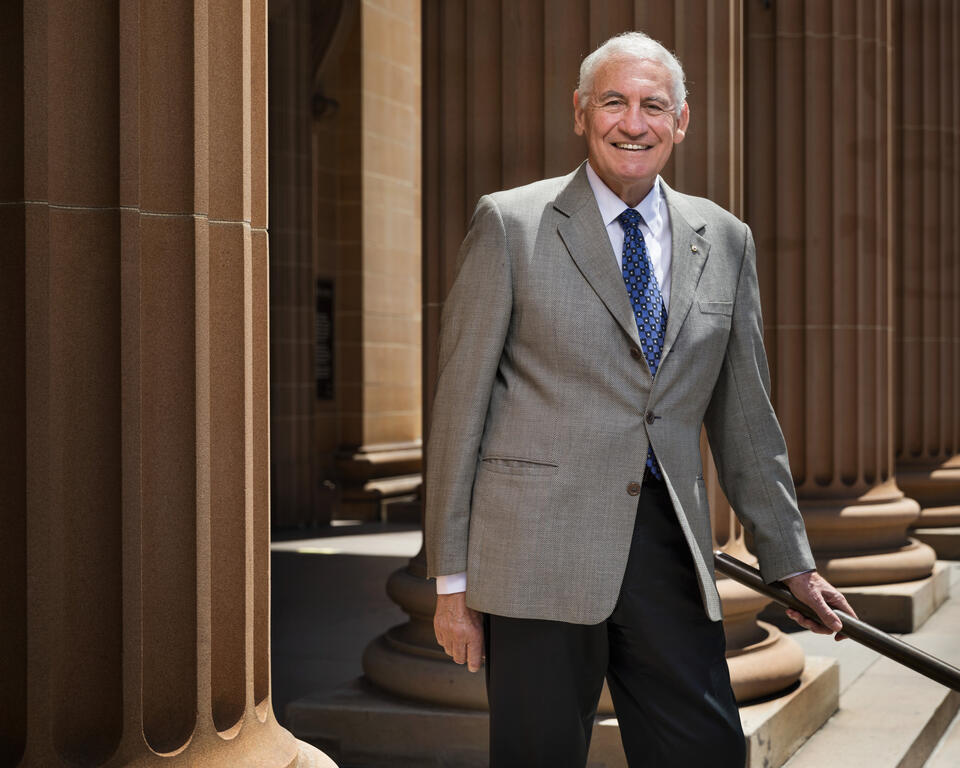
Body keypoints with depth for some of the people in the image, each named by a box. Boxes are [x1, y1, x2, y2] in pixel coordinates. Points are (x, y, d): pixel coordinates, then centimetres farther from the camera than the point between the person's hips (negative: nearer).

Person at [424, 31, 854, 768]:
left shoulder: (725, 242, 13)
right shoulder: (511, 224, 1)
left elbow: (744, 418, 18)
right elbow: (461, 404, 0)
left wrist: (789, 562, 18)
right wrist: (453, 582, -3)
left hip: (669, 549, 4)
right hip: (540, 554, -3)